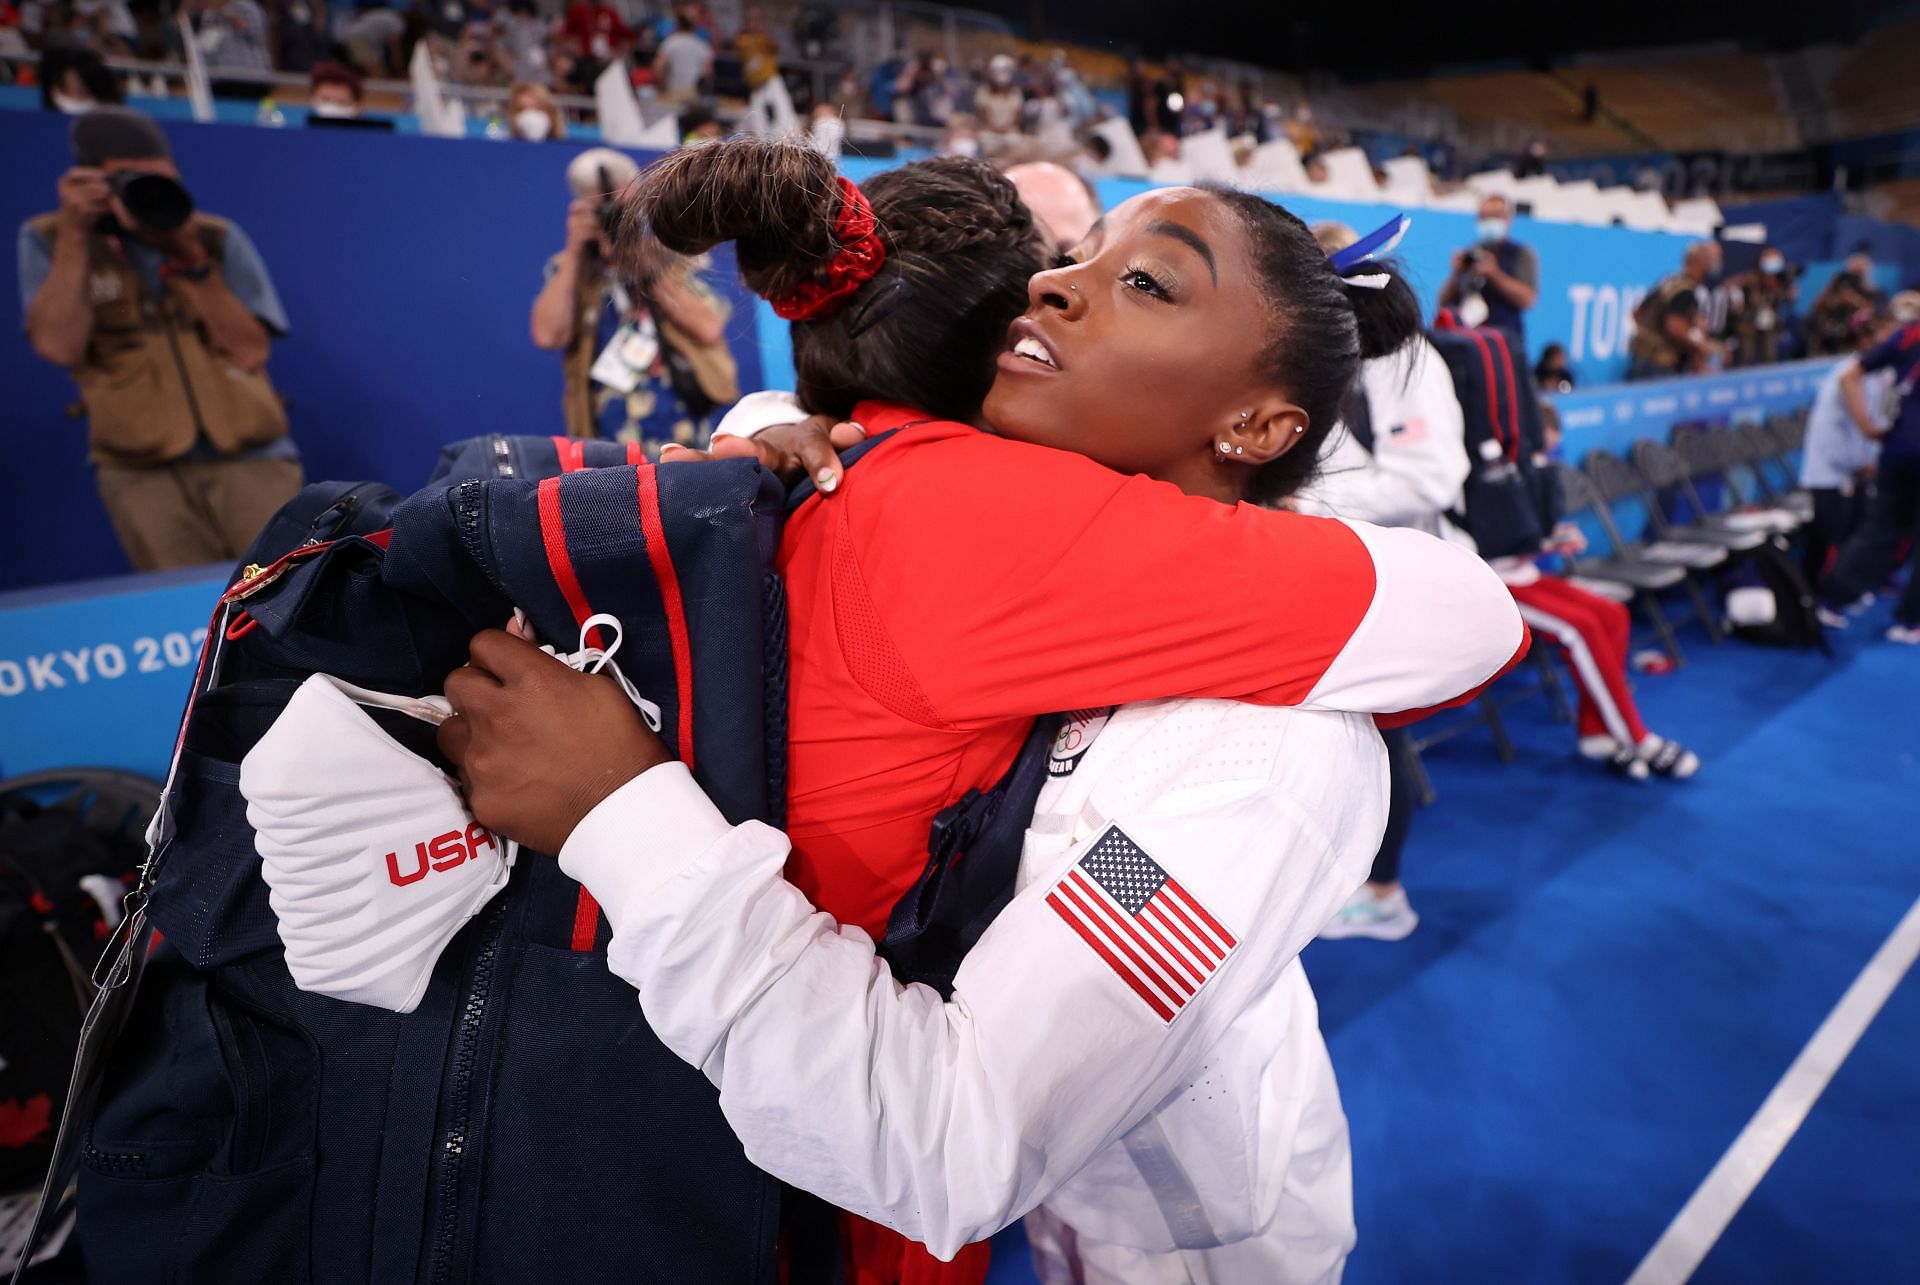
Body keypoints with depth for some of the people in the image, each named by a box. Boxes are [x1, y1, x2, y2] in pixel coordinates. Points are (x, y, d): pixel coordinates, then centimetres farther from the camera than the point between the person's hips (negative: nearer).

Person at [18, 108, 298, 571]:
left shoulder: (218, 238, 10)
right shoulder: (48, 240, 9)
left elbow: (252, 351, 0)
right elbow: (59, 346, -6)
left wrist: (190, 259, -8)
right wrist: (75, 233, -6)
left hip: (250, 458, 1)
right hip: (142, 470, 0)